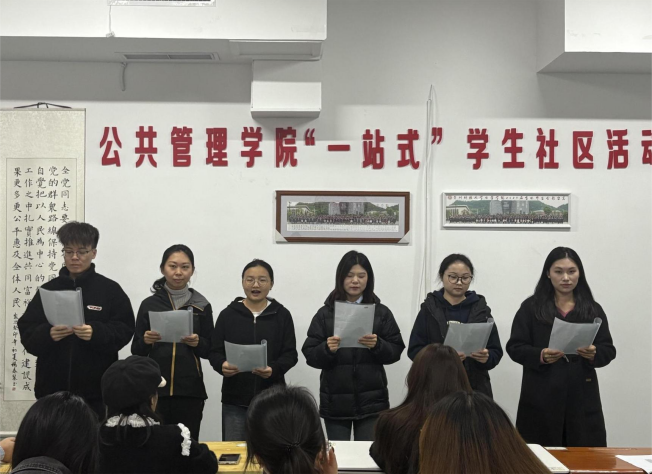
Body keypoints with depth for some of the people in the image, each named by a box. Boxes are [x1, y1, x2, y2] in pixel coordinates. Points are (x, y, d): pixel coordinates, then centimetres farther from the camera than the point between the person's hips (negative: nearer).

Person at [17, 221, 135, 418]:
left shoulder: (110, 290, 3)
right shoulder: (48, 290, 9)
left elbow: (124, 330, -2)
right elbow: (26, 332, 5)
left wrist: (96, 333, -21)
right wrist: (48, 334, -16)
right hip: (53, 387, 2)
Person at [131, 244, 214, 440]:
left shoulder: (202, 306, 5)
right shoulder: (149, 304, 5)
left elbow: (209, 350, 8)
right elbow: (136, 351, 8)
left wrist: (198, 343, -12)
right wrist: (145, 341, -13)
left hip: (190, 390, 0)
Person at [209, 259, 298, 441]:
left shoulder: (282, 315, 3)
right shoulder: (228, 314, 4)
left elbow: (290, 354, 0)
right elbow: (214, 352, 4)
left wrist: (274, 369, -19)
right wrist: (222, 365, -19)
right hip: (235, 400, 0)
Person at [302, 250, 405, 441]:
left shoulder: (381, 312, 4)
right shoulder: (325, 313, 2)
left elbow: (396, 351, 2)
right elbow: (309, 355, -1)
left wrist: (377, 345, -17)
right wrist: (327, 349, -20)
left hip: (372, 400, 0)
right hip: (335, 401, 0)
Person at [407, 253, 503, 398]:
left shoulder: (480, 309, 5)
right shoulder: (429, 309, 1)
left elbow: (496, 352, 5)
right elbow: (414, 350, -3)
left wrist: (487, 357, -17)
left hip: (475, 388, 1)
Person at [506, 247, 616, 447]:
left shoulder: (593, 309, 9)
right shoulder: (531, 307, 3)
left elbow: (608, 350, 7)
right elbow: (515, 348, 0)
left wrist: (594, 354, -15)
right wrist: (540, 356, -18)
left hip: (582, 396, 2)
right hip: (541, 397, -2)